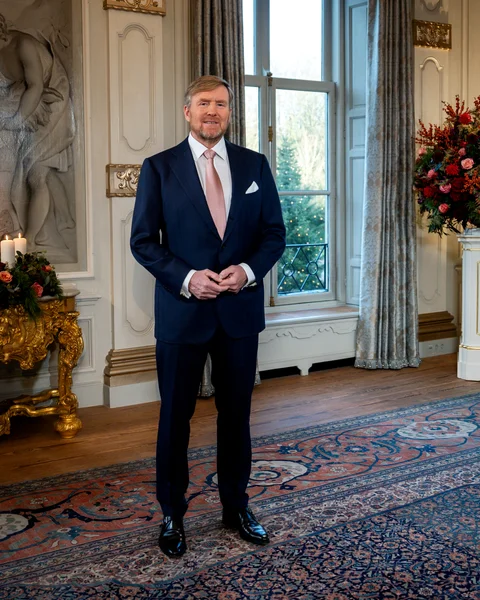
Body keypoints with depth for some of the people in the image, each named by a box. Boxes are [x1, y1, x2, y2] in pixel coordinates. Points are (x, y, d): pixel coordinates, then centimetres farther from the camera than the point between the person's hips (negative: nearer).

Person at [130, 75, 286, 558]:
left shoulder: (254, 165, 6)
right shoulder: (159, 168, -1)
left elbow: (274, 232, 7)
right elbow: (143, 241, -3)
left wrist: (249, 270, -12)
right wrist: (186, 278, -17)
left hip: (241, 309, 2)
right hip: (182, 312, -2)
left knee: (236, 414, 13)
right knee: (175, 417, 7)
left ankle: (236, 506, 29)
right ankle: (172, 516, 22)